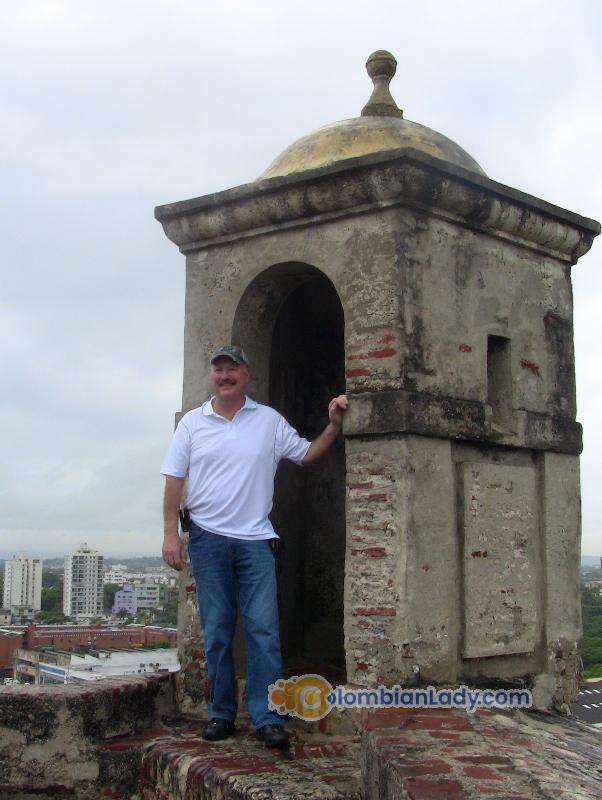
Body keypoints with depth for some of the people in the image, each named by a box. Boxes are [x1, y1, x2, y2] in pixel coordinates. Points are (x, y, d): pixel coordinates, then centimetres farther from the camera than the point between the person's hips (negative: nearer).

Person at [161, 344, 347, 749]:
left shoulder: (269, 420, 7)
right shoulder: (193, 422, 6)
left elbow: (307, 454, 12)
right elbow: (175, 480, 4)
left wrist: (334, 425, -3)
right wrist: (171, 533, -3)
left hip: (255, 538, 0)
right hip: (208, 537, 1)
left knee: (264, 629, -7)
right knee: (217, 631, 6)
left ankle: (268, 718, -3)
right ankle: (221, 714, 16)